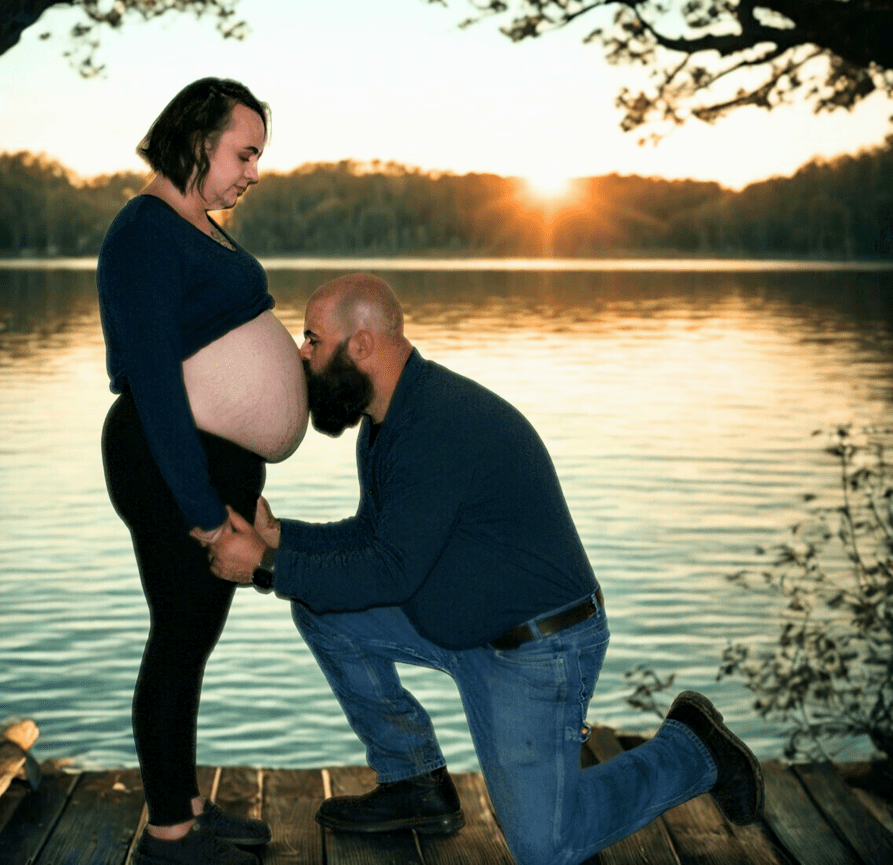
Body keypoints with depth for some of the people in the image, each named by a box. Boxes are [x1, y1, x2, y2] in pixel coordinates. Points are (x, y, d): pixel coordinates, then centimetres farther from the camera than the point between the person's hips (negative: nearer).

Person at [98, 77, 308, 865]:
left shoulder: (197, 227, 13)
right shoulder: (146, 234, -17)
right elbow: (153, 383, -22)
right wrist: (204, 510, -22)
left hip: (219, 461, 10)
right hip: (175, 471, -10)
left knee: (195, 636, 16)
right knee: (180, 641, 1)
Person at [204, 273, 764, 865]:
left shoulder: (441, 425, -28)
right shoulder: (386, 420, 5)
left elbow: (392, 571, -27)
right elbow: (370, 534, 11)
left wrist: (267, 566, -21)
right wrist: (279, 534, -4)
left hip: (540, 647, -9)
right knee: (318, 605, 1)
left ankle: (692, 750, 14)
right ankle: (417, 783, 11)